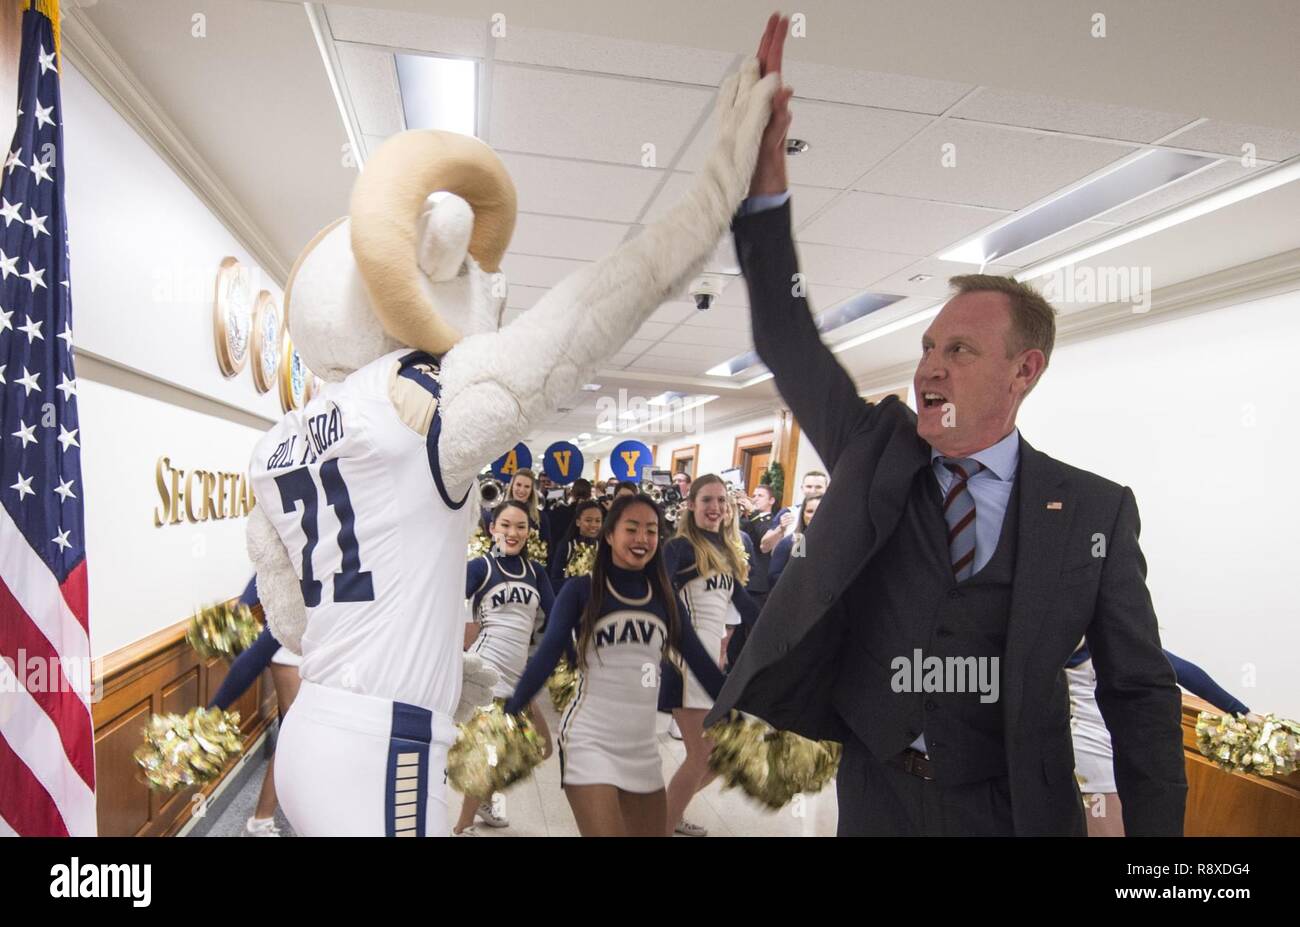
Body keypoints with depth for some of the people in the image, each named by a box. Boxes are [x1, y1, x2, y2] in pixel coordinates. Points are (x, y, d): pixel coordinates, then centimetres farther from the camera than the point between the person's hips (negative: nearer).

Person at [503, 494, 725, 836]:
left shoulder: (665, 597, 5)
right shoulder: (581, 591, -6)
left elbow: (700, 661, 6)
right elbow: (547, 656, -11)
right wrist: (508, 715, -19)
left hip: (643, 749, 5)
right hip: (589, 743, -5)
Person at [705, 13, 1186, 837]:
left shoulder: (1094, 511, -7)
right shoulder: (873, 450, -4)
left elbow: (1139, 693, -2)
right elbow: (787, 340, -11)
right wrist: (767, 168, -19)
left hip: (1014, 808, -1)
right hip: (875, 796, 2)